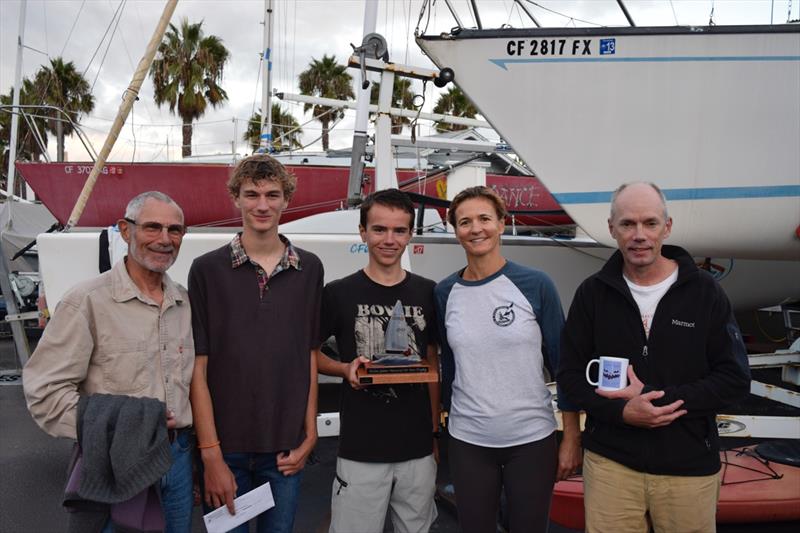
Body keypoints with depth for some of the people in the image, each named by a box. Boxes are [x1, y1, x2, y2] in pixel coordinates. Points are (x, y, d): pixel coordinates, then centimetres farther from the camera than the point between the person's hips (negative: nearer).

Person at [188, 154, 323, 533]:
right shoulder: (207, 270, -5)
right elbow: (198, 366, -6)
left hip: (286, 449, 2)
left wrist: (309, 435, 1)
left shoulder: (309, 269, 2)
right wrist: (211, 455, -10)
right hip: (225, 447, -2)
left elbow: (309, 357, 6)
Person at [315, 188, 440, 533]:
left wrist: (436, 432, 7)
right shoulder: (338, 294, -4)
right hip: (360, 452, -3)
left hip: (418, 451, 3)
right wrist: (345, 369, -14)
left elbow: (433, 365, 11)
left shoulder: (427, 293, 4)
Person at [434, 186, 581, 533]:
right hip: (467, 442, 2)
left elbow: (562, 363, -4)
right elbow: (447, 368, 9)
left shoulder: (535, 285, -8)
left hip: (532, 439, -2)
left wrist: (572, 437, -5)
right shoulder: (446, 293, 0)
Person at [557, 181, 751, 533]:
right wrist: (620, 411, -17)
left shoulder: (704, 291, -4)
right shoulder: (592, 293, -2)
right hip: (610, 461, 0)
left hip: (689, 466, 0)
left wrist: (658, 397, -17)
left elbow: (735, 379, -5)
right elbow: (571, 374, 1)